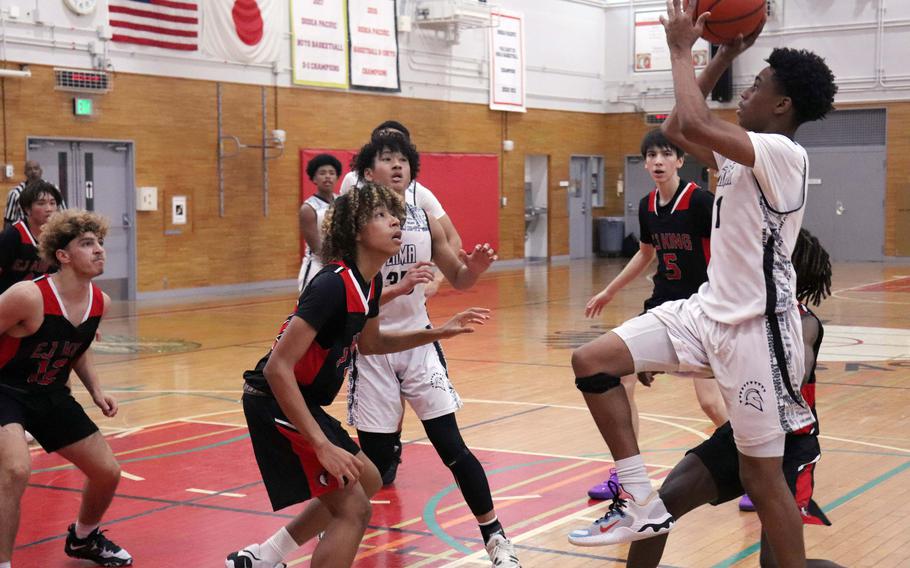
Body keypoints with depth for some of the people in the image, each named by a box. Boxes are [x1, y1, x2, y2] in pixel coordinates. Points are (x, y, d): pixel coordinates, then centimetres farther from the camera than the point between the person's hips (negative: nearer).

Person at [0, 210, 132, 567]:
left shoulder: (100, 303, -6)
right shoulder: (29, 297, -28)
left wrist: (96, 391, 5)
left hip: (51, 395, 7)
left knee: (108, 473, 10)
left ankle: (83, 539, 40)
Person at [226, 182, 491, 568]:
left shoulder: (369, 281, 3)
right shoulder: (334, 284, -25)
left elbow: (369, 342, 22)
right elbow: (278, 367, -29)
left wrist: (439, 332, 12)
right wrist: (321, 445, -31)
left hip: (302, 402, 10)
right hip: (275, 403, -10)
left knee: (367, 482, 23)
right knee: (353, 508, -10)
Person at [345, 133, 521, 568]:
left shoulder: (424, 219, 0)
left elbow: (458, 280, 10)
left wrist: (476, 267, -12)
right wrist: (398, 289, -31)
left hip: (418, 342, 3)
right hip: (372, 349, -3)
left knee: (452, 446, -2)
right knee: (375, 459, 2)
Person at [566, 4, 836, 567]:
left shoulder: (784, 155, -17)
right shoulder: (745, 157, 11)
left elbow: (694, 124, -30)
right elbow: (677, 130, 21)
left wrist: (682, 48, -15)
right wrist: (722, 56, 16)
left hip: (756, 328, -9)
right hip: (709, 311, 9)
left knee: (762, 474, -1)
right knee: (591, 361, -2)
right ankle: (642, 504, 0)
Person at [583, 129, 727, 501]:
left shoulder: (699, 200, -15)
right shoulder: (647, 206, 5)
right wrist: (608, 292, 27)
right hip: (662, 304, 7)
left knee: (710, 401, -13)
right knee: (620, 380, 1)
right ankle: (625, 476, 14)